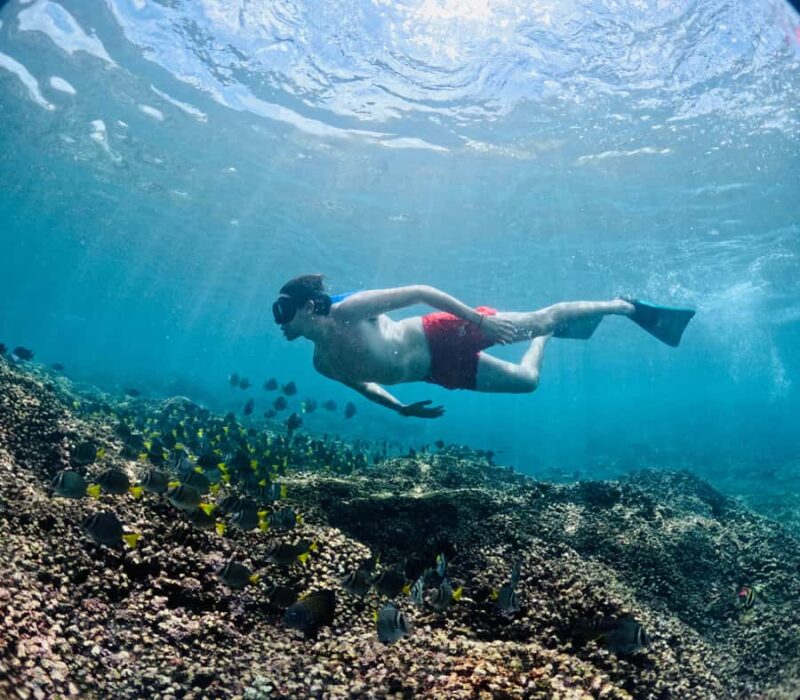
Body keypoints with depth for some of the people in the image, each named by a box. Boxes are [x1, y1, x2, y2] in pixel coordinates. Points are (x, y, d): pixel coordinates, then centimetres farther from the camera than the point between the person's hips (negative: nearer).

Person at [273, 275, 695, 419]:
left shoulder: (348, 310, -22)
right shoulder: (323, 362, 1)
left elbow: (418, 290, -21)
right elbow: (363, 382, 21)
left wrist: (479, 319, -25)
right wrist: (402, 408, 18)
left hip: (445, 335, -6)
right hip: (442, 371, 6)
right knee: (527, 379, 14)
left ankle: (627, 307, 22)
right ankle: (549, 335, 44)